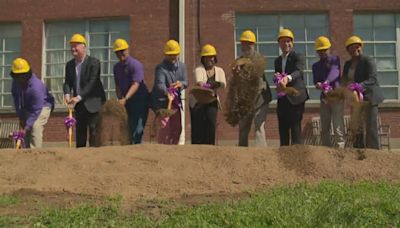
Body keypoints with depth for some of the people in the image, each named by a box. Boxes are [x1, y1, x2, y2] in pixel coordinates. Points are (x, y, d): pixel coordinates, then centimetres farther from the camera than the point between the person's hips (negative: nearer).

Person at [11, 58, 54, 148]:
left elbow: (36, 110, -31)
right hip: (27, 109, 7)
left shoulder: (36, 86, -35)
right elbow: (17, 101, 2)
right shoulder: (15, 83, -13)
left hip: (42, 107, -7)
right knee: (26, 133, 2)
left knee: (35, 127, -26)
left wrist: (27, 126, -31)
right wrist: (21, 118, -3)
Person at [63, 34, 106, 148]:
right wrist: (67, 94, -18)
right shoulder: (69, 65, 9)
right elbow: (67, 82, 4)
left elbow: (92, 83, -18)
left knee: (93, 129, -7)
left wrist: (79, 97, -25)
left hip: (92, 103, -6)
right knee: (80, 130, 8)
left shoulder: (94, 62, -11)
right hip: (78, 104, 6)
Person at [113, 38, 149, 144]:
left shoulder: (136, 64, -14)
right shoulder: (116, 67, 8)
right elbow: (118, 86, 8)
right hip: (128, 101, 7)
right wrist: (120, 99, -9)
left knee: (137, 128, -13)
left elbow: (136, 85, -24)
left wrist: (125, 98, -34)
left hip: (140, 100, -7)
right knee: (130, 127, 8)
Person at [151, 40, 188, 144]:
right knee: (165, 126, -15)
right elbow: (160, 84, -30)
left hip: (176, 101, 7)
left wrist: (180, 84, -19)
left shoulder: (181, 66, 6)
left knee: (177, 128, 11)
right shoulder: (161, 68, -15)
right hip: (162, 101, -6)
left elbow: (185, 83, 6)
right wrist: (167, 92, -52)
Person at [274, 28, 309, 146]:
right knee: (283, 130, 6)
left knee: (295, 128, -10)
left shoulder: (298, 57, -2)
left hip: (295, 98, -6)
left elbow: (298, 71, -22)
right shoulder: (277, 61, 18)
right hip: (282, 99, 6)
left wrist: (288, 78, -43)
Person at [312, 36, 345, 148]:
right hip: (324, 98, 4)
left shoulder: (335, 59, 1)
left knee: (338, 126, -10)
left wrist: (326, 82, -39)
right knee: (324, 128, 6)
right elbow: (315, 81, 1)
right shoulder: (316, 65, 13)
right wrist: (319, 85, -24)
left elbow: (335, 72, -19)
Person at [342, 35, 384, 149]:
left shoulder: (368, 61, -8)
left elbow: (373, 79, -20)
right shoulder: (348, 64, 13)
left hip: (369, 97, -7)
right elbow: (344, 80, 12)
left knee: (370, 127, -10)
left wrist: (359, 86, -36)